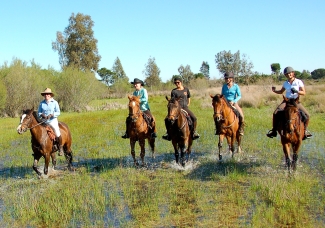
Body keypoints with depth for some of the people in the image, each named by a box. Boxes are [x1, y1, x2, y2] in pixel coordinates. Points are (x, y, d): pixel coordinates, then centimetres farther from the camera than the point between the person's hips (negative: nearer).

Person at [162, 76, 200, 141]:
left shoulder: (186, 89, 7)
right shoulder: (174, 91, 2)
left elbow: (189, 97, 21)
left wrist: (188, 104, 11)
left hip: (185, 107, 1)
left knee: (194, 118, -20)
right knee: (167, 119, -20)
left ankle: (194, 132, 1)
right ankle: (168, 132, 1)